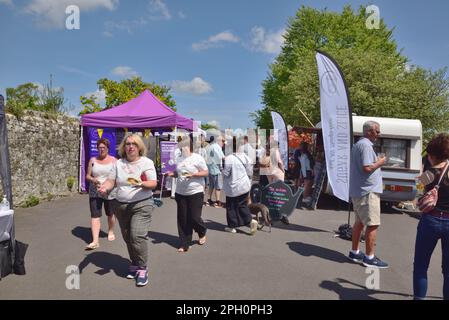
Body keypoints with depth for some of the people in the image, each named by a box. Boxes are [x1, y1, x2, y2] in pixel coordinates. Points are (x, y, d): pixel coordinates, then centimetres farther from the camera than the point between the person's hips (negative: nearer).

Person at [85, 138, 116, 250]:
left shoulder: (113, 160, -1)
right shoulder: (93, 160, 5)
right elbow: (87, 176, 7)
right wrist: (93, 179, -15)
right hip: (95, 192, 1)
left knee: (110, 214, 15)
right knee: (95, 215, -8)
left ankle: (111, 232, 40)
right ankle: (95, 241, -8)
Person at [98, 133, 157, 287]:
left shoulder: (146, 162, -4)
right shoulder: (119, 163, 8)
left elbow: (153, 183, -11)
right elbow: (111, 181, 7)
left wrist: (142, 184, -30)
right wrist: (105, 187, -15)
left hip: (141, 204, -5)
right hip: (121, 205, 5)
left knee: (138, 236, -16)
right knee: (127, 237, 12)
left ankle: (142, 268, -1)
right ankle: (135, 264, 29)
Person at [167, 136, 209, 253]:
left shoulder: (197, 158, -7)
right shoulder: (178, 159, 9)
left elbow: (206, 173, -7)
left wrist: (192, 174, -20)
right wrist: (171, 174, -3)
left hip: (195, 192, -5)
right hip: (180, 193, 5)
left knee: (194, 217, -3)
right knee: (182, 219, 5)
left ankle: (202, 232, 30)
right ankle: (184, 244, 15)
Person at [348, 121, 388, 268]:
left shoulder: (358, 144, 17)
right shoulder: (366, 145, -16)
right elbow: (367, 168, -24)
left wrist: (377, 162, 18)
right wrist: (379, 163, -8)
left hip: (358, 191, 11)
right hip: (367, 191, -10)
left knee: (360, 222, 16)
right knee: (373, 224, -4)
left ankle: (355, 252, 25)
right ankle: (369, 257, 3)